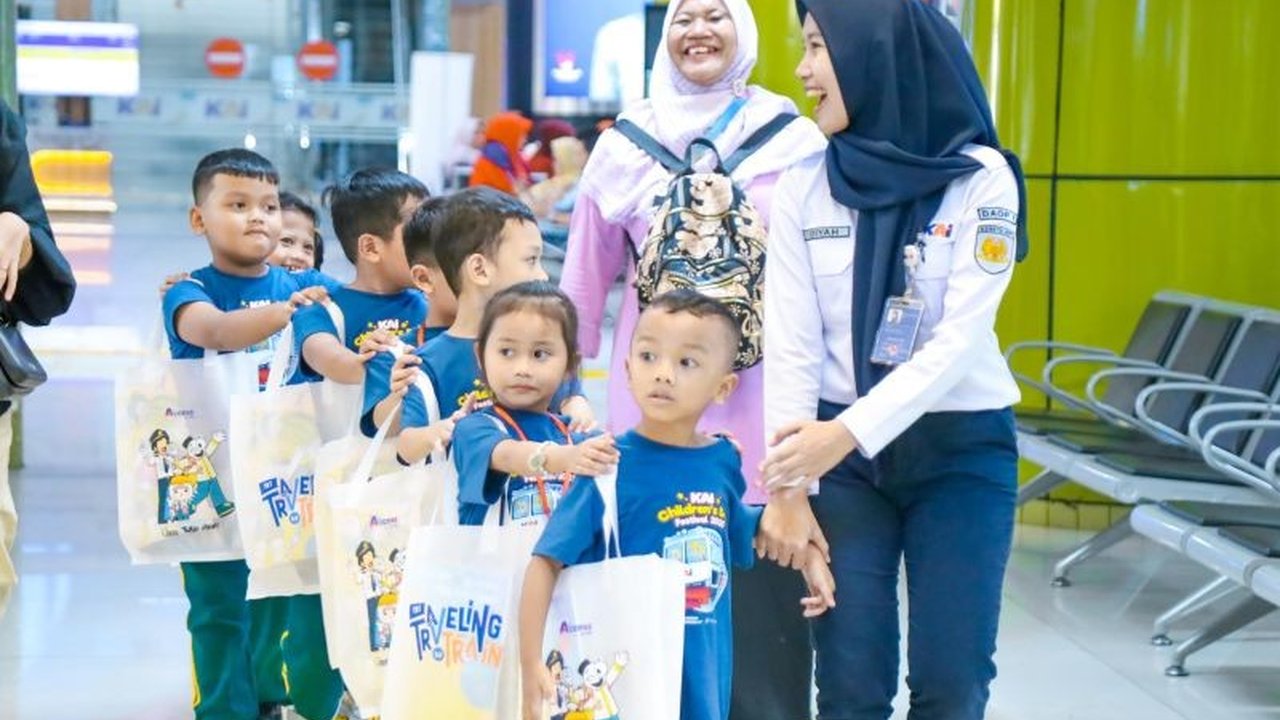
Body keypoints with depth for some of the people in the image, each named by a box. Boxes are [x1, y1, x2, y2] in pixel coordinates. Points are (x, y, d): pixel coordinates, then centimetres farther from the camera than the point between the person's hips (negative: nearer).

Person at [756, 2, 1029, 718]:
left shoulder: (981, 178, -9)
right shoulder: (805, 183, -1)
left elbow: (960, 338, -16)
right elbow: (792, 342, -4)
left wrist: (849, 431, -25)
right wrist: (788, 487, -10)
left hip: (961, 451, -2)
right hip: (843, 450, 2)